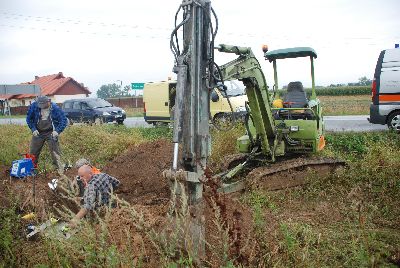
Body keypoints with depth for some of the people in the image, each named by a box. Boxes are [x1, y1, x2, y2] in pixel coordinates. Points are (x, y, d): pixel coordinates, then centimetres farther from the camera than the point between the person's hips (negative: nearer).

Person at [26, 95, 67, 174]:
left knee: (55, 152, -5)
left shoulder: (55, 108, -16)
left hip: (51, 133, -3)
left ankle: (60, 170, 2)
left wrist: (57, 131, -23)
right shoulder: (34, 106, -11)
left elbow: (63, 120, -11)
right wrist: (33, 129, -11)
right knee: (33, 152, 12)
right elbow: (29, 118, 1)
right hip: (38, 132, 3)